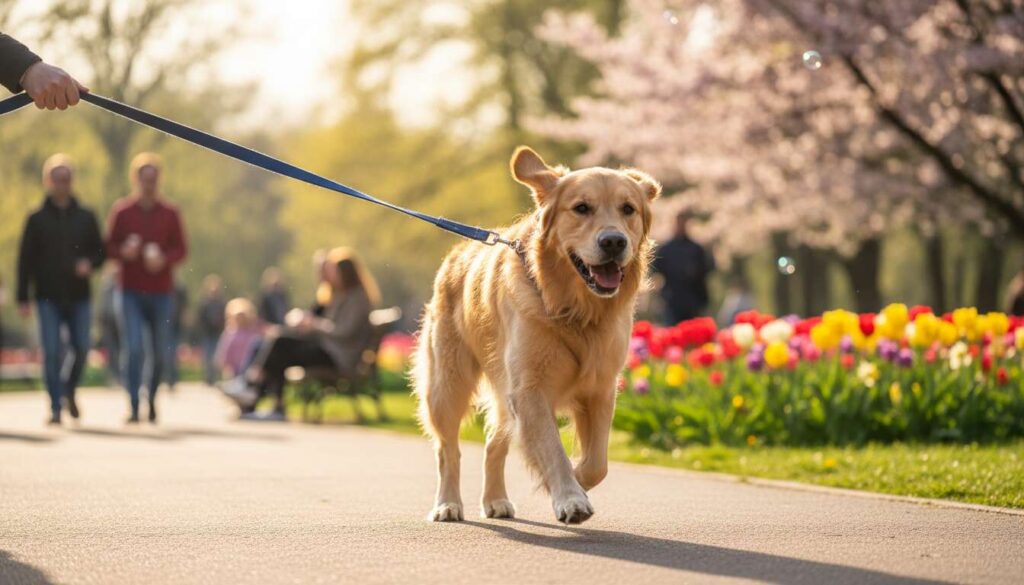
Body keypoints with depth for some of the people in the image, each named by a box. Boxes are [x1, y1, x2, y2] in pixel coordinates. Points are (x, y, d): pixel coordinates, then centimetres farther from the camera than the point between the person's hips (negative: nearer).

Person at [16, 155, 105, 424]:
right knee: (51, 352, -7)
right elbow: (25, 259, 3)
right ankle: (55, 407, -1)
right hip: (48, 296, -1)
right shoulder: (37, 219, 4)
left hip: (78, 296, 1)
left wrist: (90, 263, -11)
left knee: (81, 349, -2)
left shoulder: (85, 217, 8)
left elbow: (100, 251, 13)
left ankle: (70, 389, 26)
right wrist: (23, 298, -3)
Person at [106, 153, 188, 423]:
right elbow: (109, 247, 5)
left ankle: (152, 399, 26)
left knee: (159, 354, 6)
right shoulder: (121, 211, 3)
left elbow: (181, 249, 6)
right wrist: (124, 252, -16)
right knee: (133, 350, -12)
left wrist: (164, 259, -14)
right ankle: (134, 408, -12)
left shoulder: (170, 213, 5)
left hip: (161, 292, 1)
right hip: (131, 292, -1)